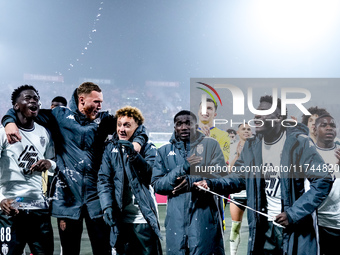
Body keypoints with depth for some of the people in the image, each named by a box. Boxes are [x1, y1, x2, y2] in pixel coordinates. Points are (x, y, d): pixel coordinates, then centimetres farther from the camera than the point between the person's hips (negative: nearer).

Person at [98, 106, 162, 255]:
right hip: (121, 218, 2)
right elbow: (104, 179, 2)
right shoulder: (110, 148, 9)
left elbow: (152, 172, -13)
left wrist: (134, 156, -28)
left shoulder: (148, 148, 4)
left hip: (145, 218, -2)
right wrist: (107, 206, -12)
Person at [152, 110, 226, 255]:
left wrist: (191, 181, -13)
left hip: (205, 213, -2)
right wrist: (183, 168, -8)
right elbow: (156, 184, 4)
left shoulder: (210, 144, 8)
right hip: (176, 217, 2)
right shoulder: (164, 151, 13)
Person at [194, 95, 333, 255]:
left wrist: (293, 213, -18)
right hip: (262, 228, 5)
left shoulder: (299, 143, -11)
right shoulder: (251, 146, 7)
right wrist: (211, 184, -7)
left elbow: (323, 181, -14)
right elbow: (238, 178, 12)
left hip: (294, 229, -5)